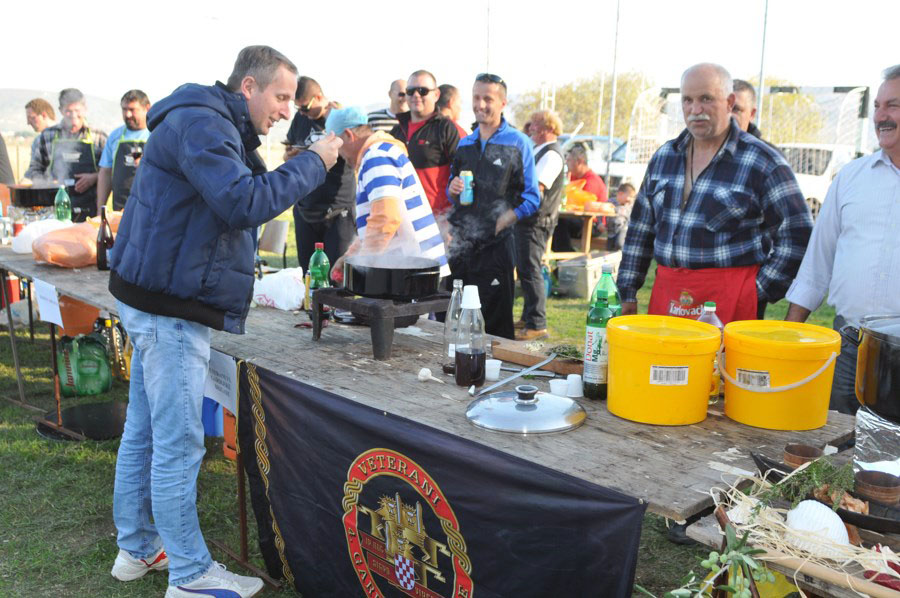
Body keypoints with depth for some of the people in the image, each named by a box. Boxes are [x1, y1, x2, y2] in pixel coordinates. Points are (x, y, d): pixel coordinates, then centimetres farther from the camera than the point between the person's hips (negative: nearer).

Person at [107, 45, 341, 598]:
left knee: (144, 432, 17)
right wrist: (312, 163, -18)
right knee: (179, 444, -3)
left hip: (161, 302, 11)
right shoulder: (200, 122, -15)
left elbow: (236, 197, 17)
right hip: (170, 307, -11)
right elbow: (244, 204, -26)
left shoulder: (213, 126, 19)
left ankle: (138, 549, 30)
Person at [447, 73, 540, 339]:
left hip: (495, 244, -4)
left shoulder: (518, 143, 2)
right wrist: (453, 188, 1)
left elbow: (532, 198, 0)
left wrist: (504, 220, -13)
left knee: (495, 322, -2)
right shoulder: (465, 143, 17)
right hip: (460, 242, 5)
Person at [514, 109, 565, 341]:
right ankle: (528, 317, 28)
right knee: (525, 269, 17)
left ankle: (537, 325, -9)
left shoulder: (551, 154, -14)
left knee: (530, 270, -11)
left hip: (536, 220, -11)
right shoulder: (539, 151, 18)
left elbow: (535, 187, -24)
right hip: (528, 219, 11)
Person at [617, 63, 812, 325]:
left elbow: (797, 236, -4)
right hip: (665, 293, 5)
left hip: (729, 299, -4)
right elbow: (640, 229, 16)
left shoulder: (763, 163, -5)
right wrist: (627, 293, 12)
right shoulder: (664, 156, 11)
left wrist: (759, 291, -7)